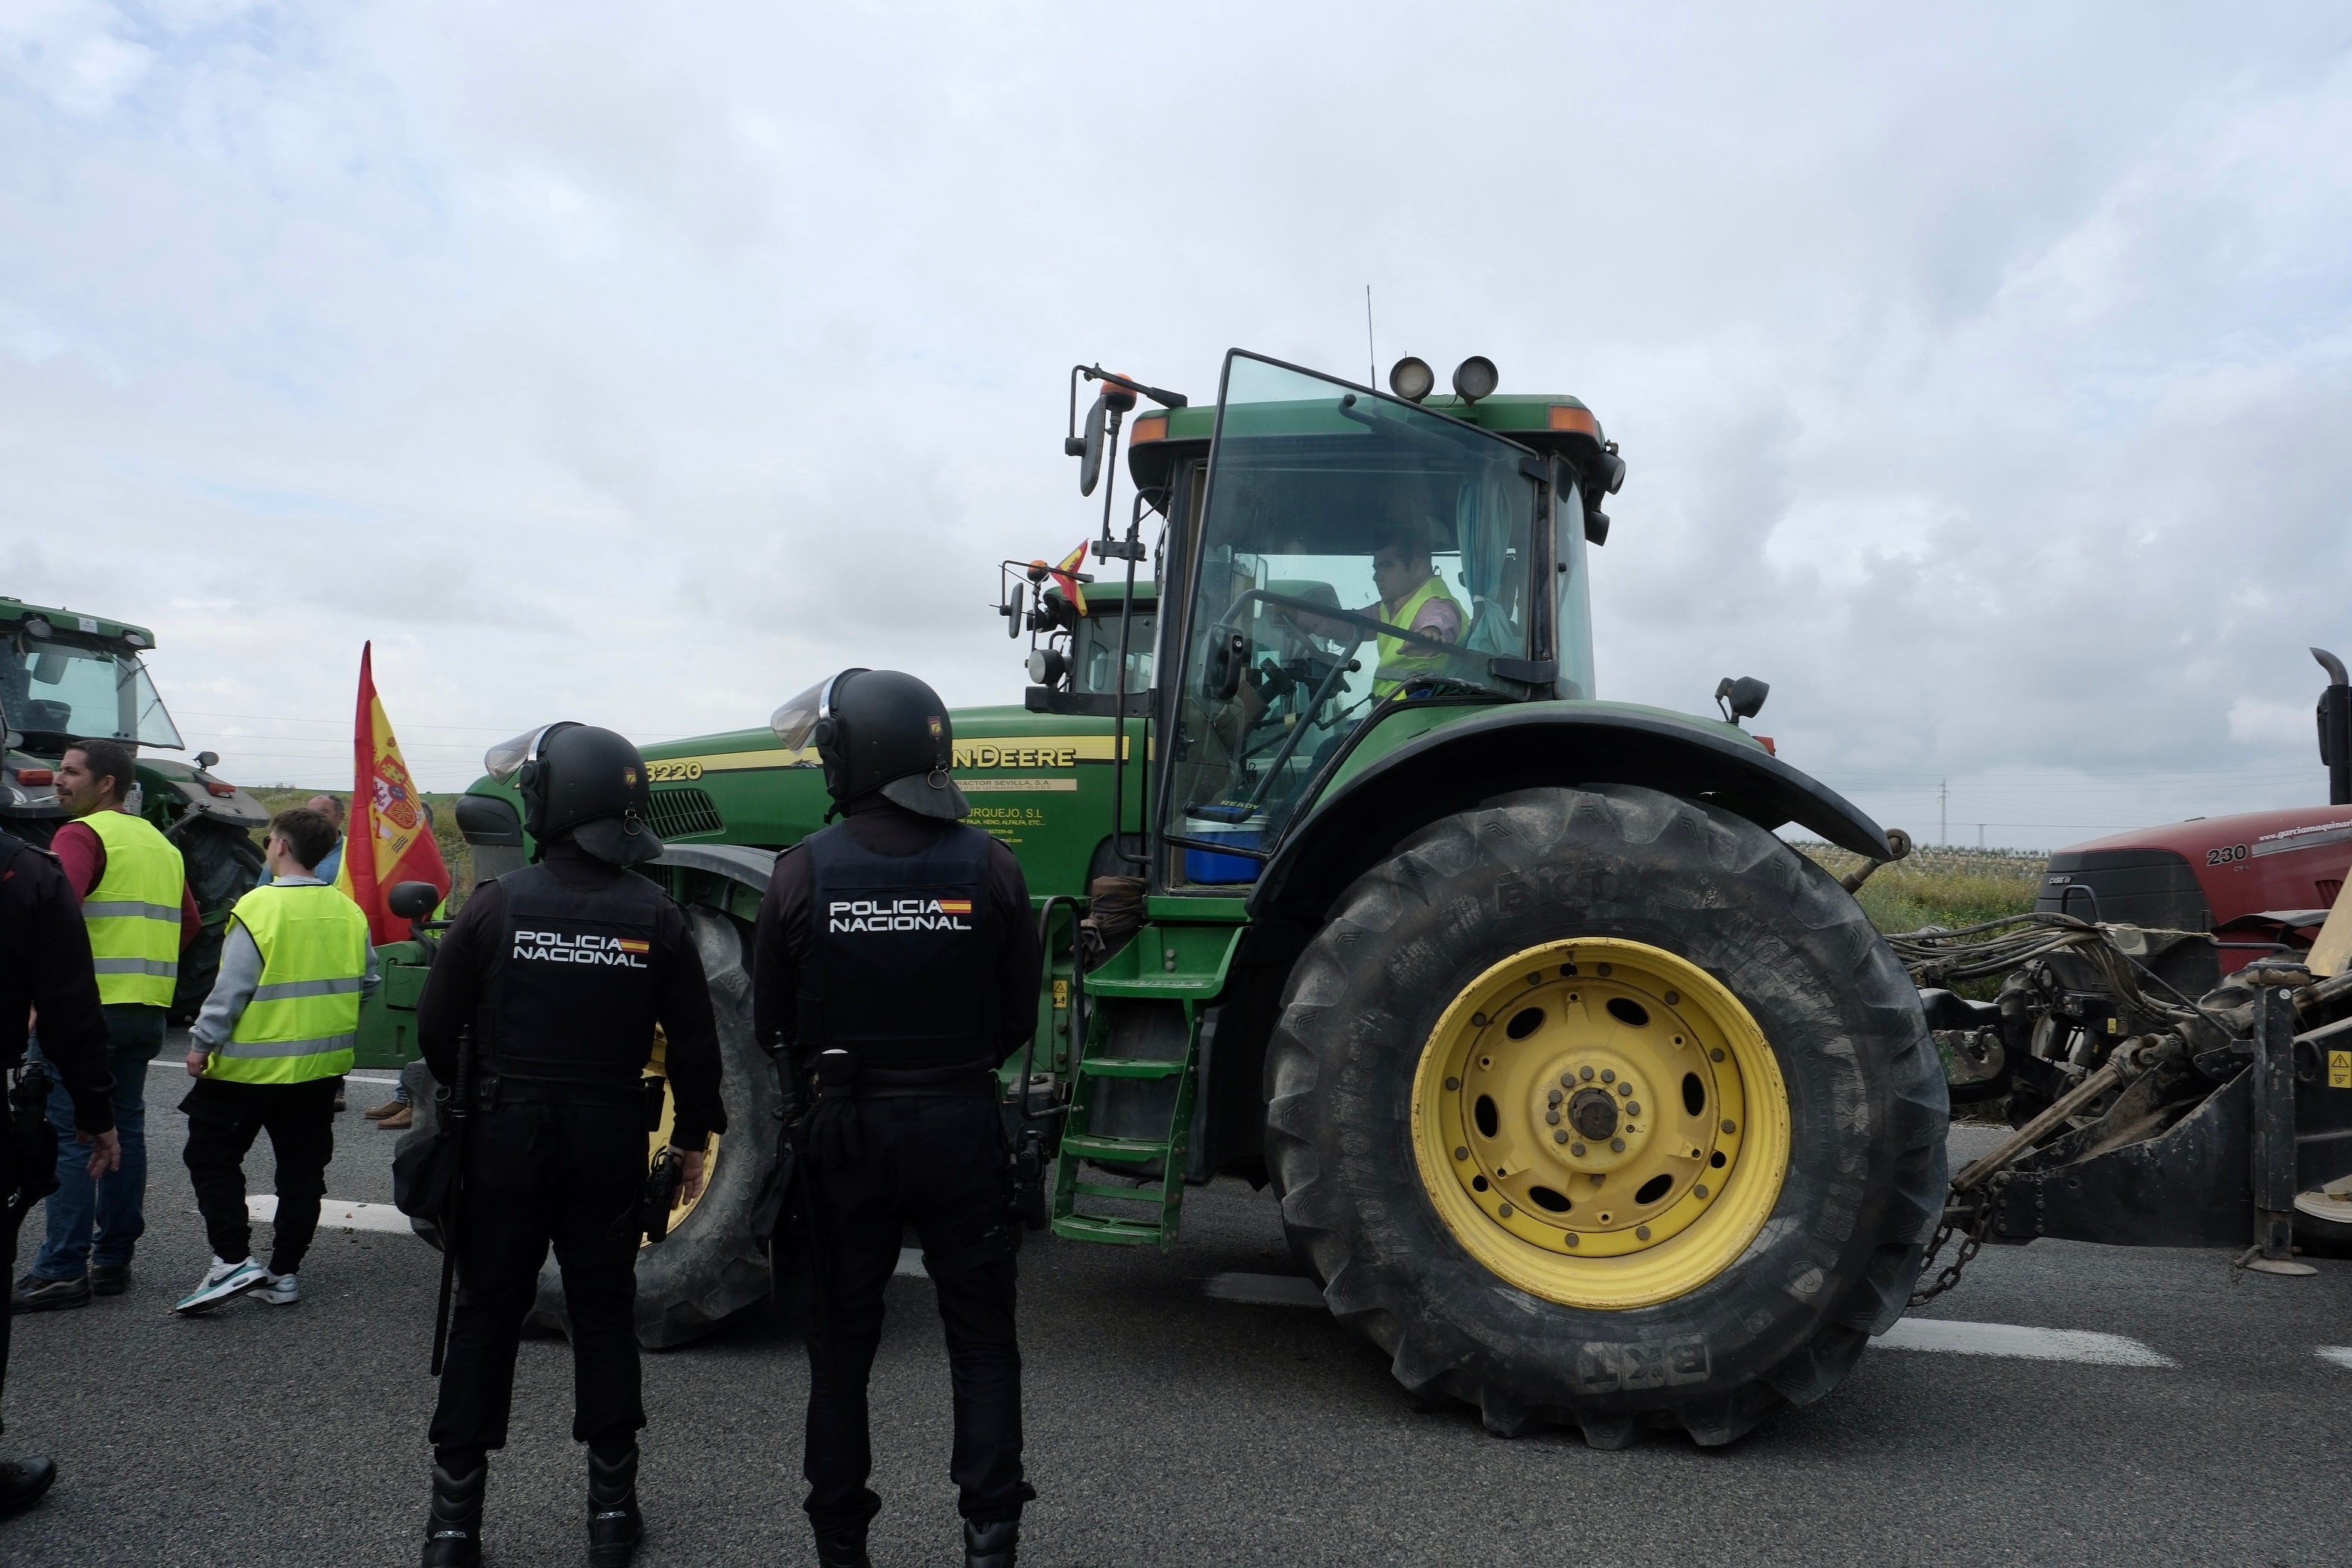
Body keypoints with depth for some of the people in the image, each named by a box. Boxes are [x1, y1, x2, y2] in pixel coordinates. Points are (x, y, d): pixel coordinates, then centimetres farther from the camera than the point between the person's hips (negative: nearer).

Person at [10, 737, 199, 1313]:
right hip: (145, 1009, 8)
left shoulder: (82, 835, -9)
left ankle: (63, 1270, -4)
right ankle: (113, 1259, 18)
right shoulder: (161, 844, 17)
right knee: (125, 1128, 12)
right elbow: (190, 925, 23)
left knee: (68, 1135, -4)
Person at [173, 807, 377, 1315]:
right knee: (302, 1168, 12)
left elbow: (231, 987, -16)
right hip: (321, 1065, 5)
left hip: (251, 1064, -5)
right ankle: (284, 1272, 17)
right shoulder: (349, 912, 1)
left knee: (211, 1157, 11)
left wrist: (202, 1042, -4)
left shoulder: (259, 906, -16)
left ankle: (233, 1259, 2)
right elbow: (367, 984, 9)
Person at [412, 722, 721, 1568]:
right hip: (610, 1142, 1)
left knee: (486, 1314, 11)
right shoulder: (656, 918, -6)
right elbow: (694, 1044, -2)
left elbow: (436, 1024, -4)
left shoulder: (498, 904, -10)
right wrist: (694, 1137, 11)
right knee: (604, 1314, 12)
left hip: (506, 1138, -1)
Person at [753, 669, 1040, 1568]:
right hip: (961, 1125, 0)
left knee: (842, 1342, 17)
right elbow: (1019, 1018, -1)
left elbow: (771, 1024, -1)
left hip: (848, 1129, 1)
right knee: (982, 1342, 14)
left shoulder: (804, 871, -10)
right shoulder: (986, 865, -8)